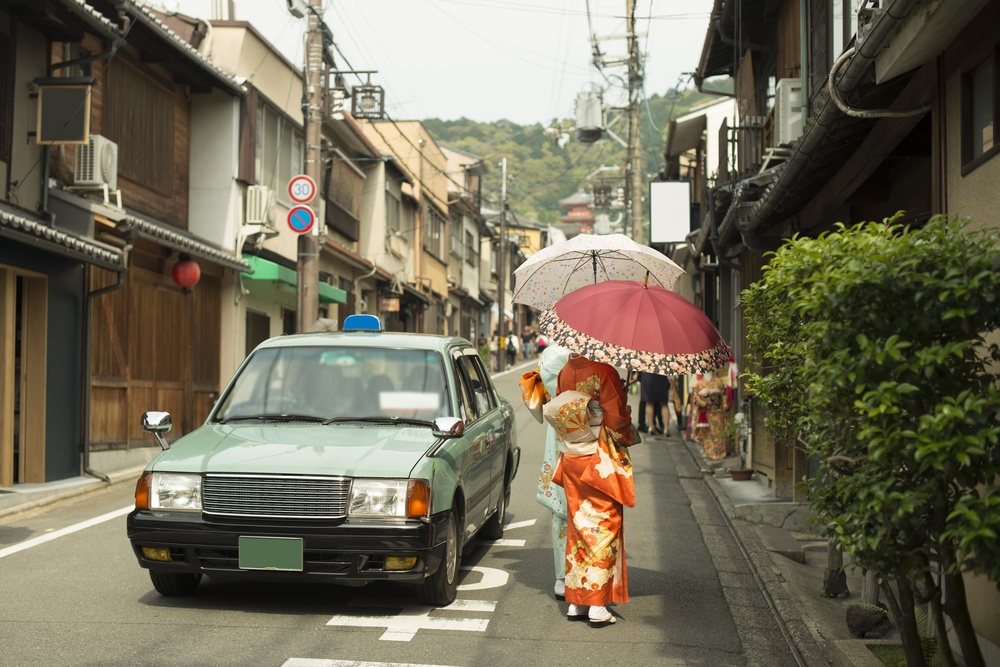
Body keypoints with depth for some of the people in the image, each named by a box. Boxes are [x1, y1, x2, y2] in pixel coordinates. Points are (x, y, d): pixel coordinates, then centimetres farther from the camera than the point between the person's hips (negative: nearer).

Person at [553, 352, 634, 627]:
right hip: (600, 462, -6)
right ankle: (598, 607, 2)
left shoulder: (565, 372, 3)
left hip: (570, 460, 6)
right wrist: (625, 439, 3)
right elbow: (616, 417, -15)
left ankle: (576, 602, 18)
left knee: (578, 527, 14)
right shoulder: (604, 371, -17)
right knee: (603, 527, 1)